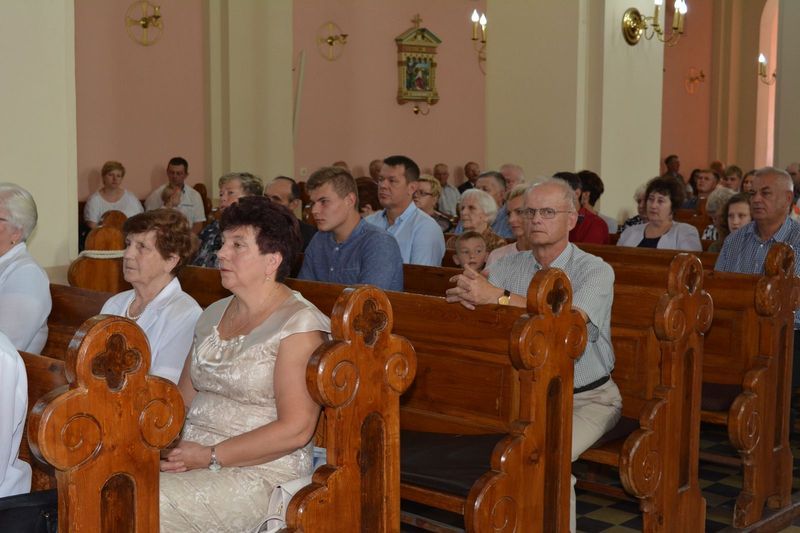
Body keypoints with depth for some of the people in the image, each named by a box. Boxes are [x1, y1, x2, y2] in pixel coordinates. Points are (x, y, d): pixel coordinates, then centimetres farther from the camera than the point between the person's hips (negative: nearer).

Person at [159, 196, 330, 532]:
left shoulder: (299, 324, -10)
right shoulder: (214, 314, 15)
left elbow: (296, 429, -16)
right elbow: (184, 397, 17)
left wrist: (211, 458, -16)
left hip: (258, 473, -6)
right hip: (191, 454, 7)